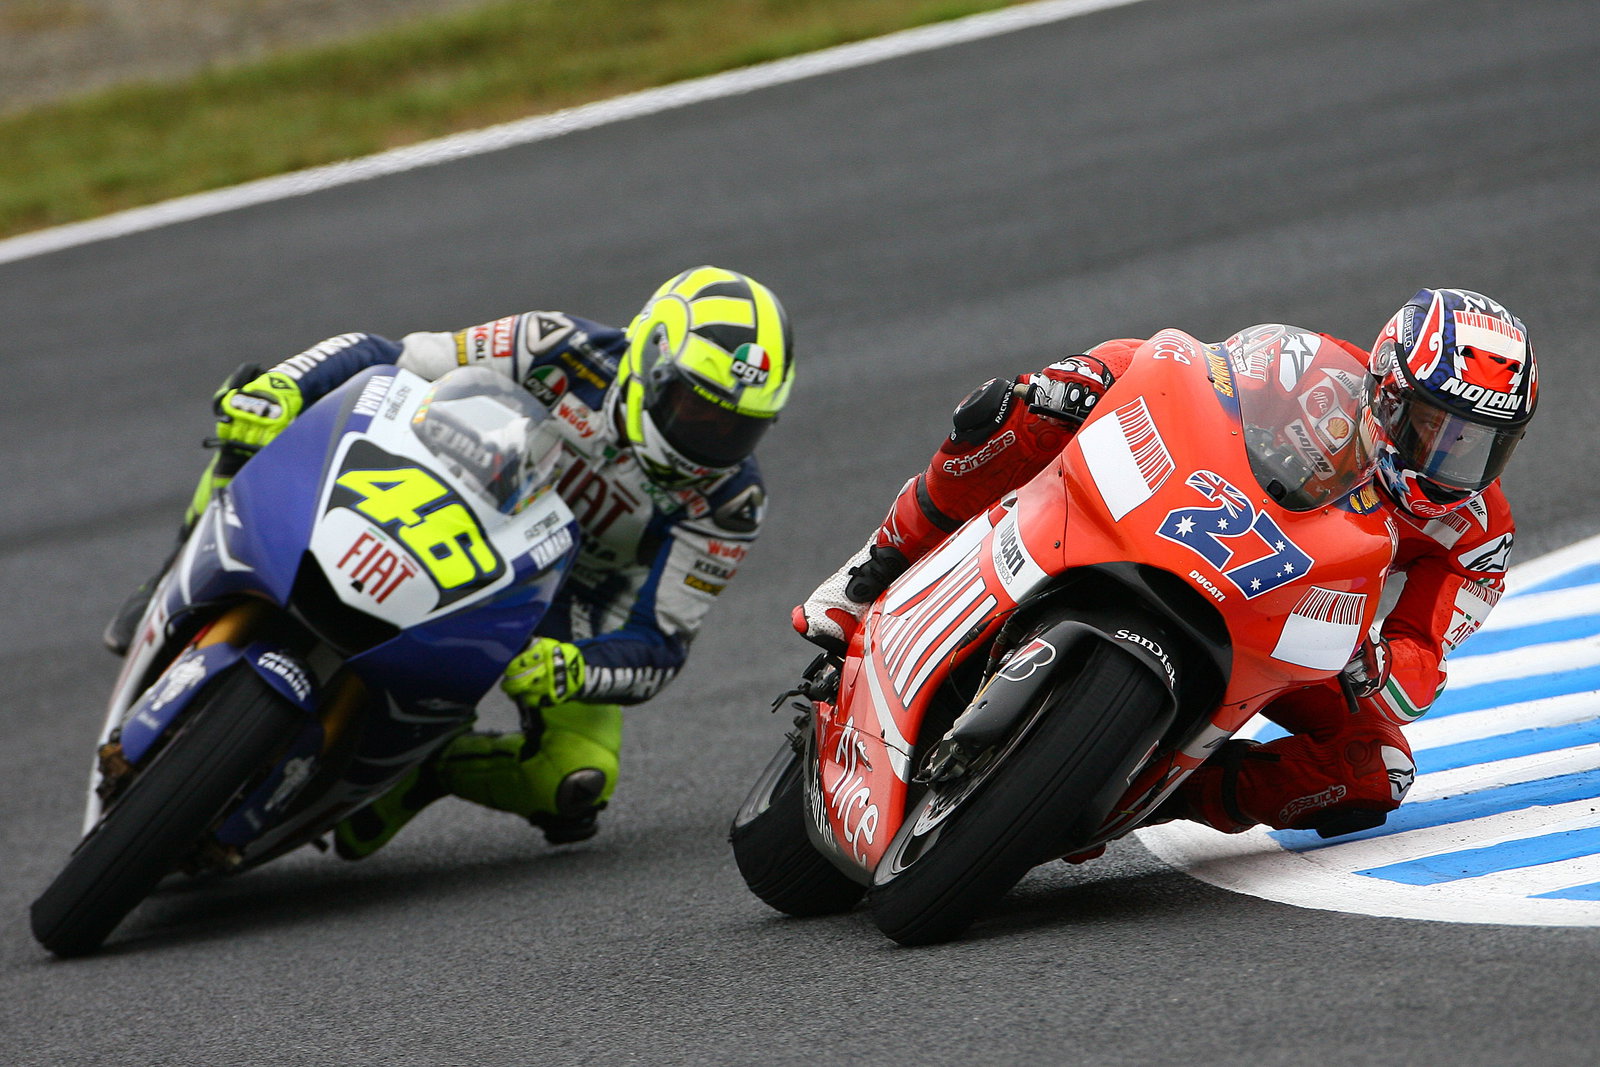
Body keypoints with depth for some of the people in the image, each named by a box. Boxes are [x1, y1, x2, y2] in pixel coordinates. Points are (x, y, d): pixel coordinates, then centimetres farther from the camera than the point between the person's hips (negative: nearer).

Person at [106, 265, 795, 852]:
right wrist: (279, 385, -40)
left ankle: (422, 767, 0)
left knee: (575, 792, -28)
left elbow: (660, 648, -22)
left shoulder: (729, 503, -23)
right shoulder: (564, 355, -25)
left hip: (572, 614, 0)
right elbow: (378, 357, -21)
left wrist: (570, 670, -44)